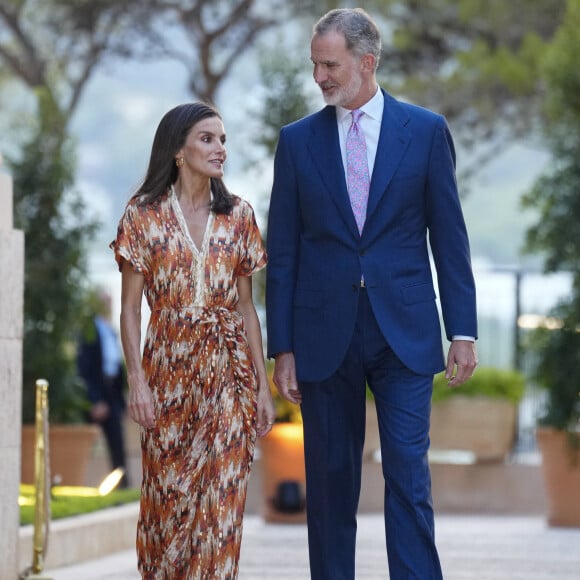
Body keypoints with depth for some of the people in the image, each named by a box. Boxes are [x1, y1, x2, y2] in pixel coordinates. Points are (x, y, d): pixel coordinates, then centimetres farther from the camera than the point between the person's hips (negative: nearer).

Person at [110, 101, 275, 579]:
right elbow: (130, 307, -1)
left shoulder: (238, 216, 6)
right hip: (169, 369, -2)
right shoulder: (144, 216, -1)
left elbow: (246, 306, 9)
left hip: (228, 371, 2)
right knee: (169, 494, 3)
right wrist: (138, 380, -11)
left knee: (223, 497, -3)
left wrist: (263, 386, 5)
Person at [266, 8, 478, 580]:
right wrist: (282, 348, 1)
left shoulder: (426, 131, 3)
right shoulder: (298, 140, 6)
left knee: (408, 475, -7)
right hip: (325, 334, 2)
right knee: (330, 481, 6)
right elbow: (282, 252, 6)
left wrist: (462, 331, -2)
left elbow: (449, 237, 4)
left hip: (403, 333, -1)